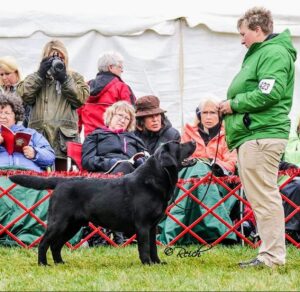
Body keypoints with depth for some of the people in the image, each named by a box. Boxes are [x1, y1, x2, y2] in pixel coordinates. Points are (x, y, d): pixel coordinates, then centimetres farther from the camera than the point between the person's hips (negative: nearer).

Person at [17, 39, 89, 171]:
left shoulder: (74, 77, 18)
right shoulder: (36, 77, 21)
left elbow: (81, 98, 1)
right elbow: (24, 95, 2)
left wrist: (64, 80, -5)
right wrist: (40, 75, -2)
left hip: (63, 134, -1)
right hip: (39, 132, 1)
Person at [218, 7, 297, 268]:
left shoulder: (274, 53, -11)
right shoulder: (259, 53, 23)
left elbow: (269, 93, -22)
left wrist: (234, 104, -12)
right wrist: (232, 106, 9)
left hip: (260, 136, -11)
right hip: (253, 135, 11)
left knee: (264, 197, -10)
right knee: (264, 197, 13)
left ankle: (272, 256, -9)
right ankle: (272, 253, 17)